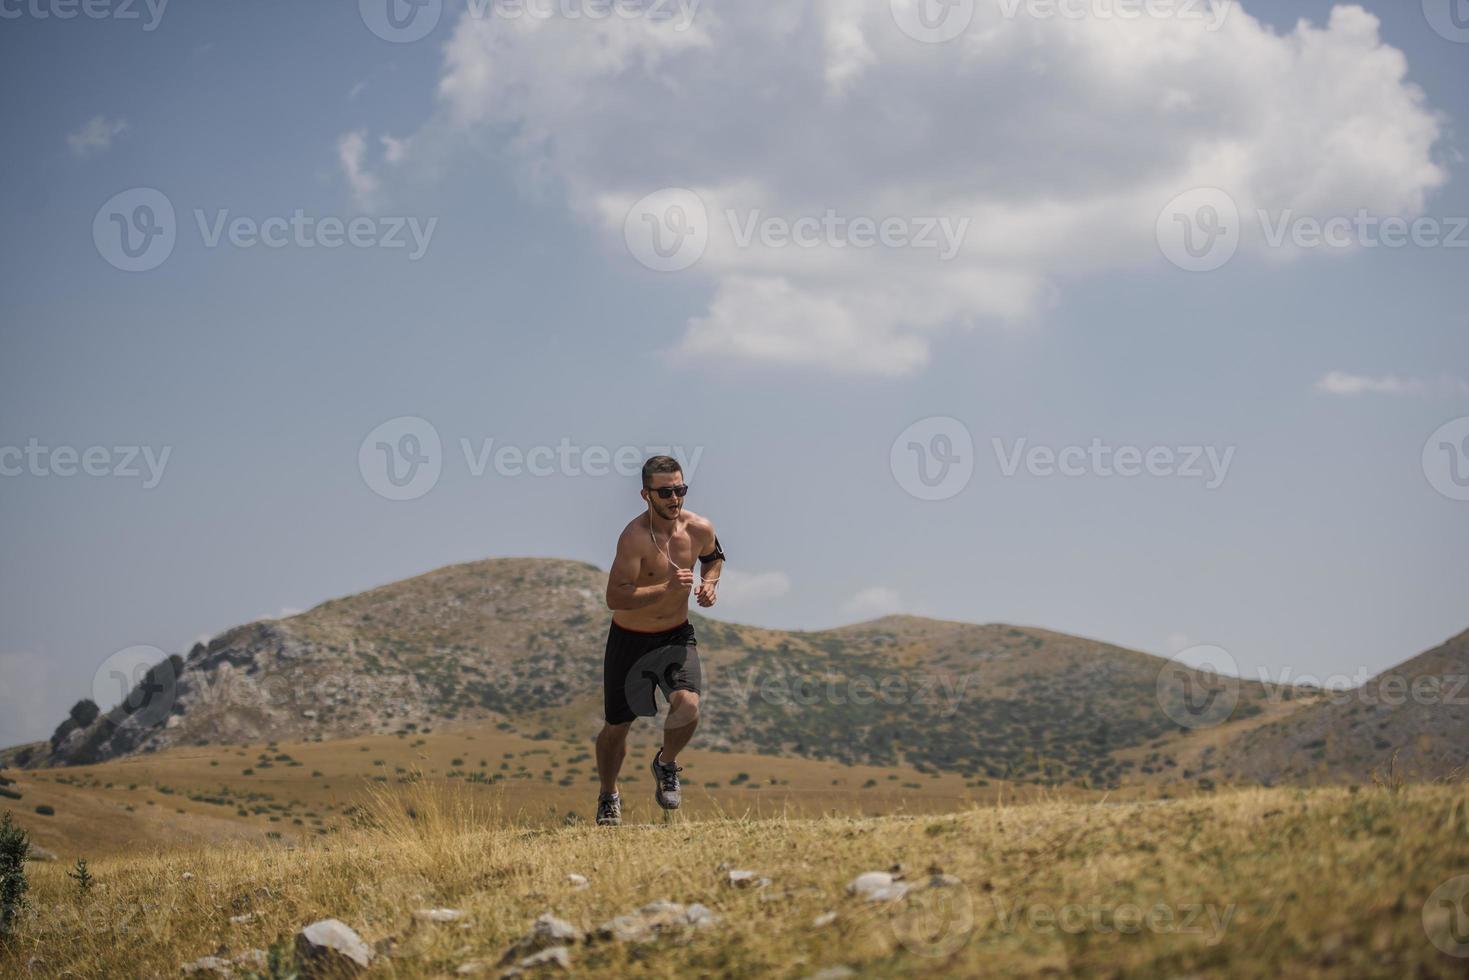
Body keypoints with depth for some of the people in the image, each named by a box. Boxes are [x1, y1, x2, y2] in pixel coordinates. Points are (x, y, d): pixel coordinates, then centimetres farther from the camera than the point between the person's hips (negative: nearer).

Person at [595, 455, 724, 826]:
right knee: (617, 725, 8)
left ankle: (665, 763, 9)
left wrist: (709, 582, -2)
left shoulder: (700, 529, -8)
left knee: (688, 704, -23)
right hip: (629, 640, -3)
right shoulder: (635, 537, -25)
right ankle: (608, 796, 36)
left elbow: (713, 556, 18)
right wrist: (666, 589, -39)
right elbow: (615, 597, -31)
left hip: (676, 636, 3)